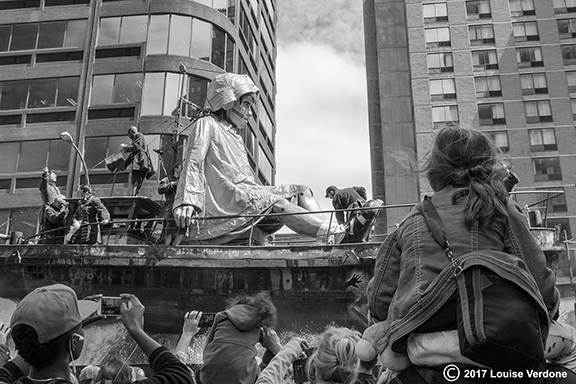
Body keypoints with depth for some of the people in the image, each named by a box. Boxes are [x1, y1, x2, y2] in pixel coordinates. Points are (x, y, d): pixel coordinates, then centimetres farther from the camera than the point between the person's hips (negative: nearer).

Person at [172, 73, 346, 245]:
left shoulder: (235, 135, 33)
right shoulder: (206, 125, 7)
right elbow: (193, 162, -8)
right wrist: (186, 202, -21)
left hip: (250, 195, 8)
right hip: (225, 199, -8)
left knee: (302, 191, -7)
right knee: (276, 203, -30)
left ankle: (325, 230, -28)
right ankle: (329, 232, -41)